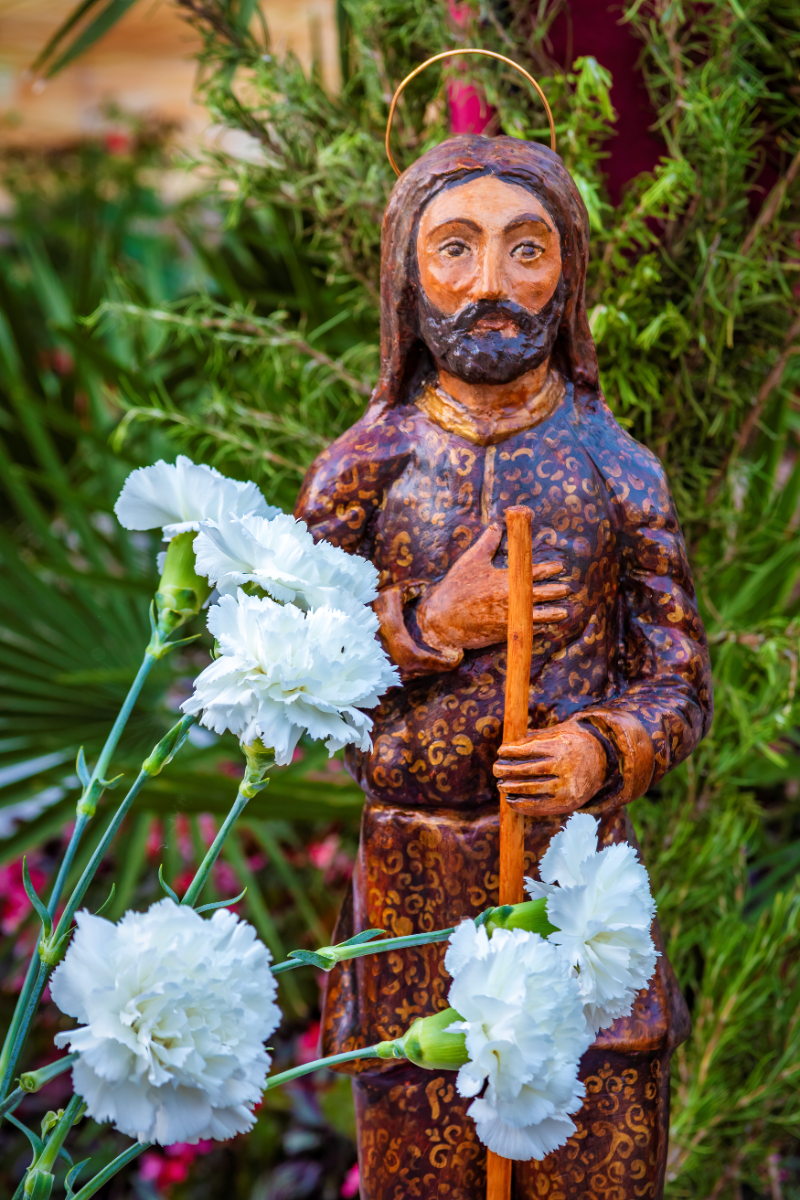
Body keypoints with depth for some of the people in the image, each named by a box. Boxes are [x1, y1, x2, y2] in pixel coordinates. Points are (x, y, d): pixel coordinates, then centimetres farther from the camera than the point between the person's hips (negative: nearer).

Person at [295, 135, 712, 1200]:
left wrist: (605, 749, -17)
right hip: (415, 877, 0)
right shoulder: (366, 465, 0)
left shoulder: (618, 472, 0)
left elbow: (679, 683, 4)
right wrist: (430, 626, -12)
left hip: (581, 871, 0)